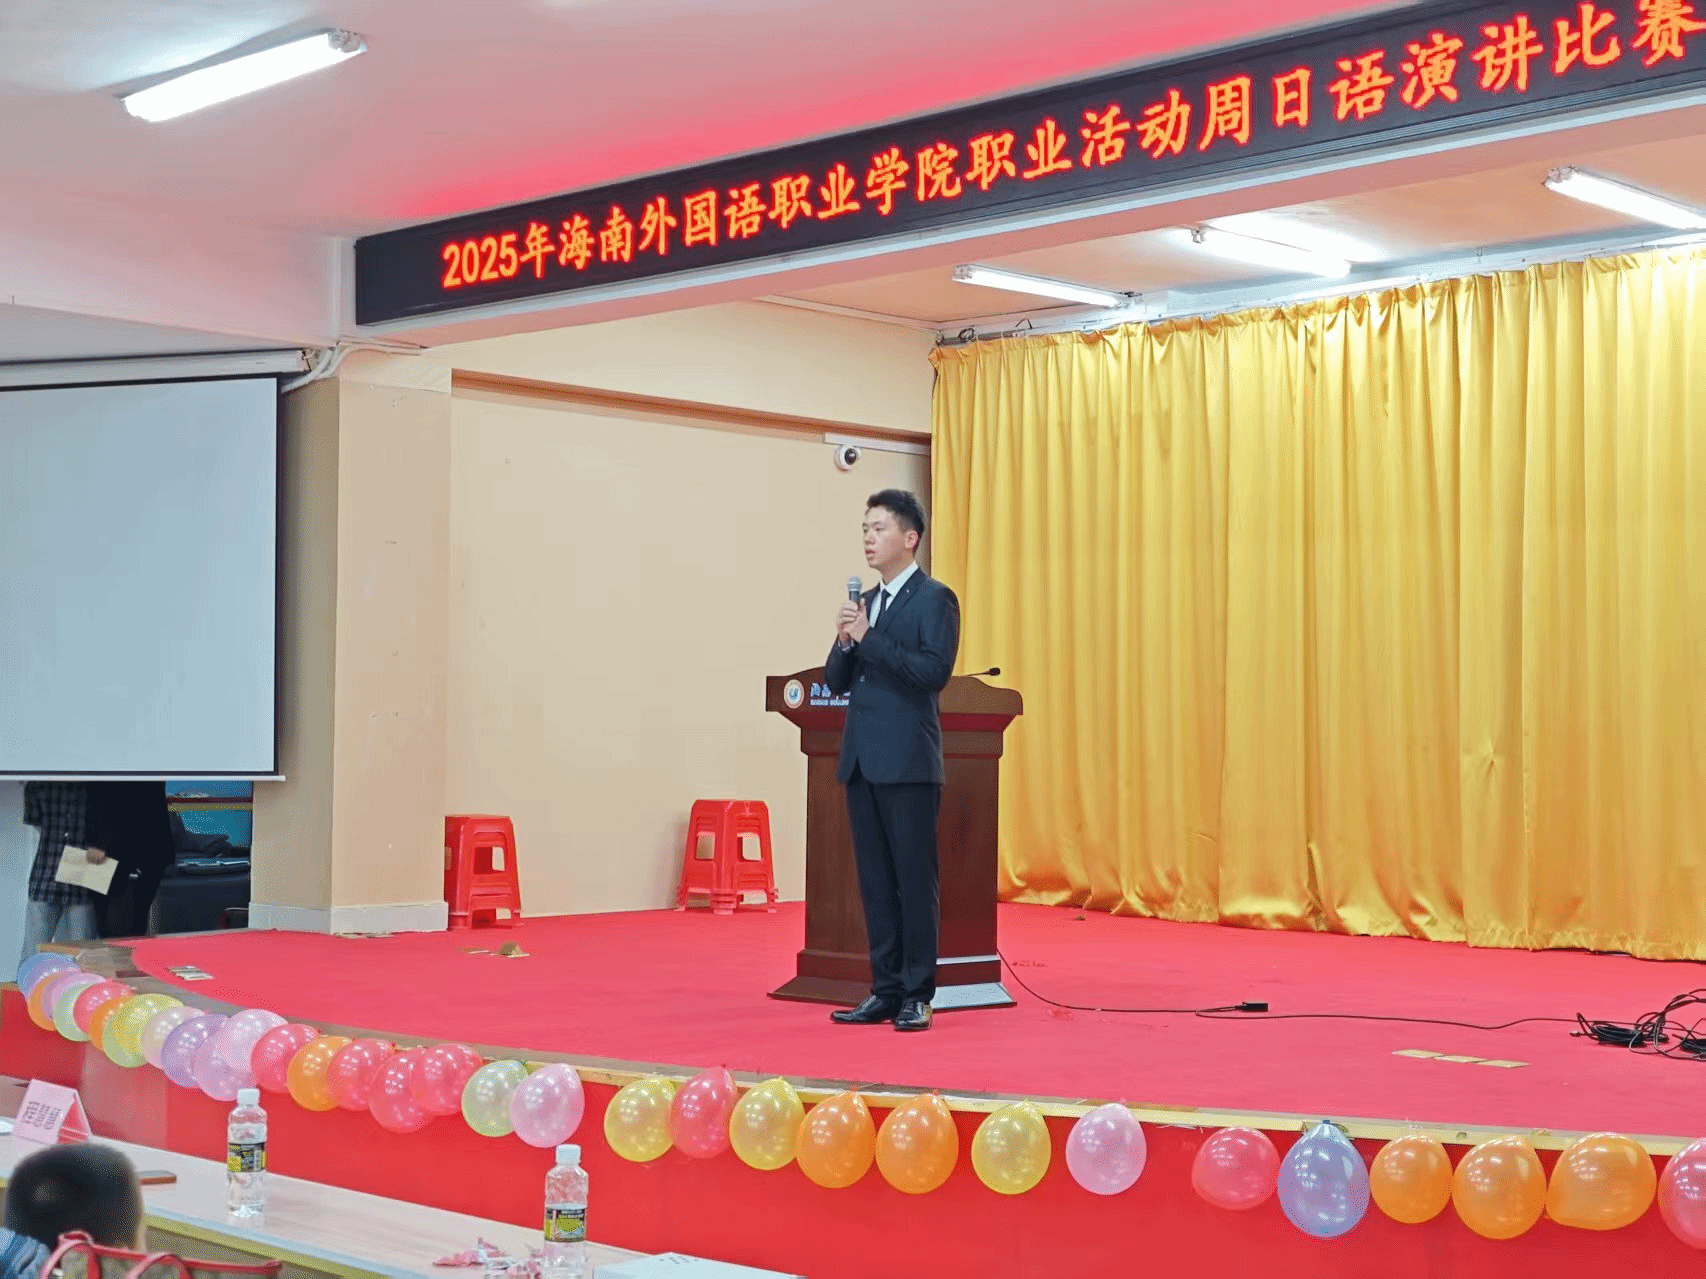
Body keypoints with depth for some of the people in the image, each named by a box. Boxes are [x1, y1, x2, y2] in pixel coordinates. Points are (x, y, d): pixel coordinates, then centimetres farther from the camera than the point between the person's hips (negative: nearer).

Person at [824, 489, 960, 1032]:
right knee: (875, 880, 9)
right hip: (862, 758, 7)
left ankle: (916, 996, 3)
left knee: (915, 879, -2)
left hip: (908, 762, -7)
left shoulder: (934, 599, -4)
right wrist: (845, 641, -4)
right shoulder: (865, 602, 17)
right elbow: (836, 682, 15)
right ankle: (885, 991, 16)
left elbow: (935, 672, -17)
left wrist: (868, 638, -17)